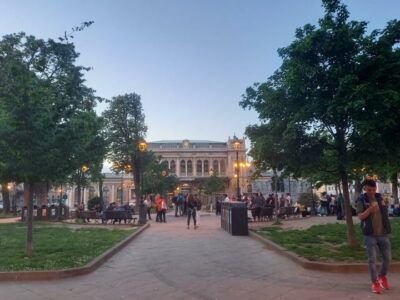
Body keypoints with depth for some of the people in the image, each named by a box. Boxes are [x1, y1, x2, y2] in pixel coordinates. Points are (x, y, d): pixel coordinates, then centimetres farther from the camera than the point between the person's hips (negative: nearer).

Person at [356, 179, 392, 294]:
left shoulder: (381, 199, 7)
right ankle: (375, 283, 12)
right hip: (370, 235, -4)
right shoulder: (361, 201, -5)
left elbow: (386, 214, 20)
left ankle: (382, 277, 34)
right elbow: (360, 217, -16)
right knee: (372, 259, -1)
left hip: (383, 234, 4)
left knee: (387, 258, 10)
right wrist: (370, 209, -29)